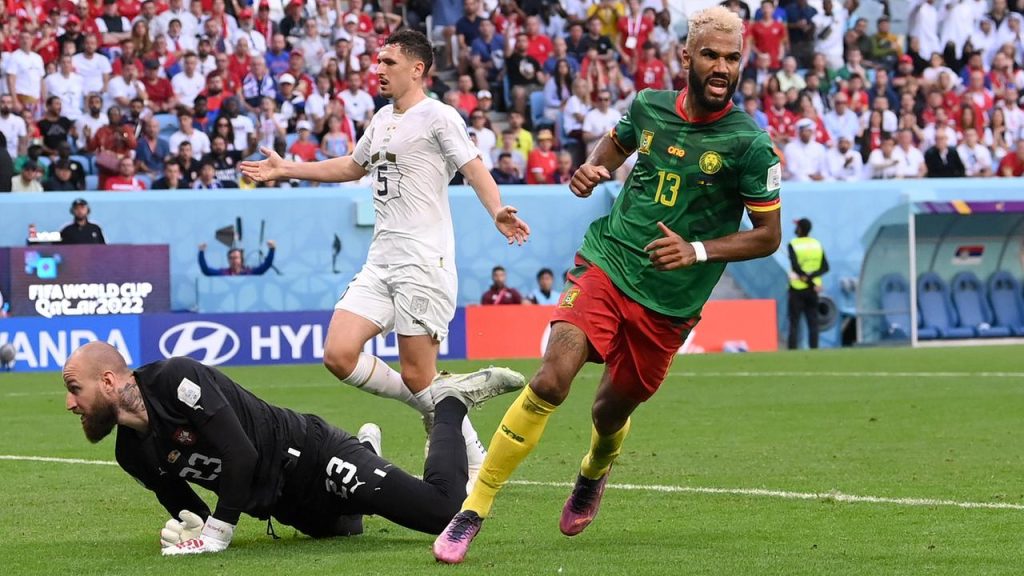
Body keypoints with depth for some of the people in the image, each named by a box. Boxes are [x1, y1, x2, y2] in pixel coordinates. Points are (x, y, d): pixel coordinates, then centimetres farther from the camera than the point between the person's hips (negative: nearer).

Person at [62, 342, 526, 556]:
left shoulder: (174, 380, -27)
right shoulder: (130, 454, -2)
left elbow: (241, 455, -31)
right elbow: (186, 508, 8)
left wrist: (218, 531, -27)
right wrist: (186, 530, -16)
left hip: (309, 455, -8)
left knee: (443, 509, -15)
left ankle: (451, 404, 10)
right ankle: (364, 449, 47)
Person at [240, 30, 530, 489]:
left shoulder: (437, 116, -6)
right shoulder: (382, 119, 18)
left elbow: (474, 168, -15)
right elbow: (353, 167, 34)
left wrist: (497, 212, -34)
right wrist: (286, 170, 34)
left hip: (425, 262, -8)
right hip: (380, 262, 8)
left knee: (416, 376, -9)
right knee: (339, 354, -7)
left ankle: (476, 462, 8)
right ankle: (433, 402, 11)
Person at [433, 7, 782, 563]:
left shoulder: (749, 144, -11)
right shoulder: (649, 106, 0)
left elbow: (768, 235, -4)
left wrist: (697, 251, -18)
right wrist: (590, 168, 1)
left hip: (667, 303, -1)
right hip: (605, 265, 1)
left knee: (609, 413, 12)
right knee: (551, 381, -21)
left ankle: (592, 476, 52)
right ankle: (471, 512, -15)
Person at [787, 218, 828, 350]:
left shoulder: (793, 245, -8)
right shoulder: (817, 244, 7)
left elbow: (795, 266, -19)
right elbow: (825, 267, -1)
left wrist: (808, 280, -14)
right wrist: (811, 276, -11)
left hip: (797, 289, -4)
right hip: (812, 290, 4)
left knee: (794, 323, -1)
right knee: (813, 323, 6)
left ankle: (792, 350, -8)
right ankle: (813, 351, 1)